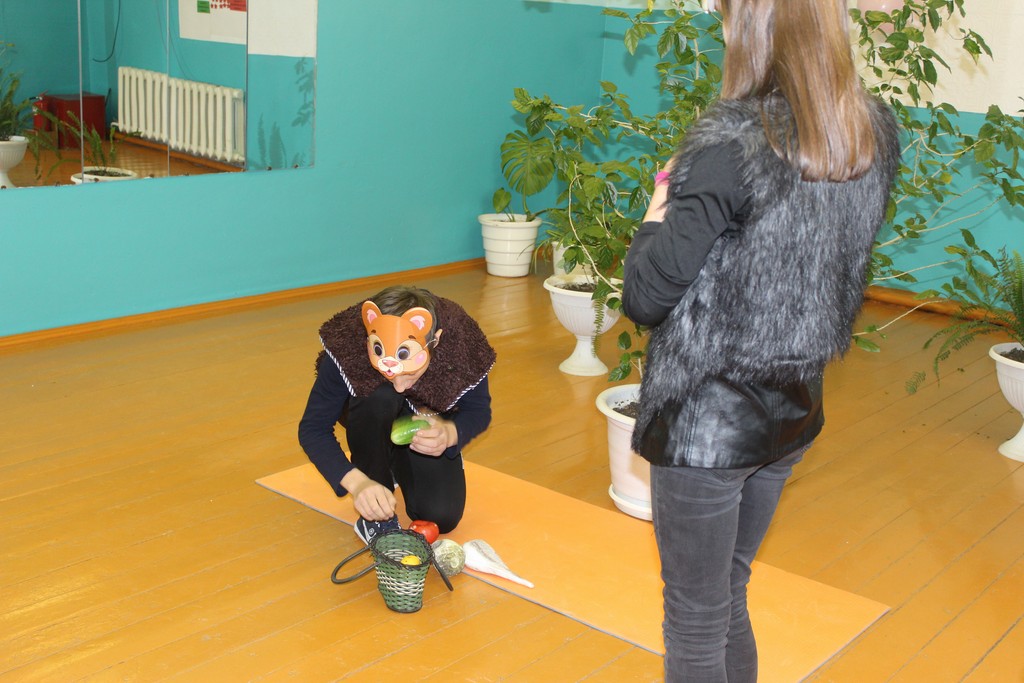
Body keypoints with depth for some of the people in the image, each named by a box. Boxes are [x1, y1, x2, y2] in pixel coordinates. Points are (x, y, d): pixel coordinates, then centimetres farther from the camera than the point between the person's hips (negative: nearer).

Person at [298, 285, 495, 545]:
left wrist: (450, 434, -38)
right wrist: (357, 482, -43)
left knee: (441, 517, -19)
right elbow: (313, 428, -28)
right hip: (373, 427, -1)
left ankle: (396, 469, 17)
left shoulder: (461, 344, -34)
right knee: (379, 397, -36)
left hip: (427, 428, 1)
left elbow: (479, 411, -16)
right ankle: (373, 517, -15)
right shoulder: (346, 346, -36)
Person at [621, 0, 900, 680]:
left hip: (709, 421, -7)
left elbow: (645, 298, -20)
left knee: (696, 623, 10)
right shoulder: (877, 133, -1)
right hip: (794, 411, 7)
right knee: (730, 600, 25)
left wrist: (661, 207, -3)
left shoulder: (732, 144, -23)